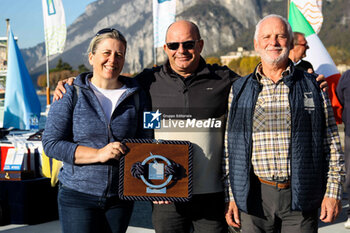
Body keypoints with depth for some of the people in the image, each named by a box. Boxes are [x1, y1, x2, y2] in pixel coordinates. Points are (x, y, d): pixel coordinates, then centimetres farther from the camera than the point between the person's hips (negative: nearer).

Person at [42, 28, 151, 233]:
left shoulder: (135, 96, 5)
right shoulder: (71, 94, -2)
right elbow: (51, 143, -7)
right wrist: (98, 154, -18)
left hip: (121, 198, 3)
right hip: (78, 195, -2)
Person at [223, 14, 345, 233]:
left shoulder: (313, 86, 6)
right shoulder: (239, 90, 9)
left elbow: (332, 145, 6)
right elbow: (229, 148, 10)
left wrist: (332, 192, 0)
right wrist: (231, 197, 5)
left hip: (302, 198, -1)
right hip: (255, 198, 1)